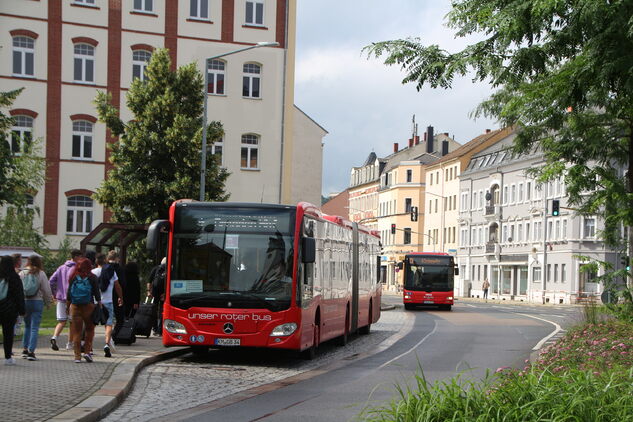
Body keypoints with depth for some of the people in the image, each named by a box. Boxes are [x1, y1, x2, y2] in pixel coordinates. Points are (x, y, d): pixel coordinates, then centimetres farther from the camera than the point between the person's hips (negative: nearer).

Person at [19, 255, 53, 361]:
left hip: (24, 302, 3)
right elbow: (47, 290, -3)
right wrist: (48, 303, 8)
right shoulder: (41, 274, -4)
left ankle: (25, 349, 18)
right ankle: (31, 351, -6)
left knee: (27, 326, 18)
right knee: (34, 327, 0)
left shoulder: (21, 274, 1)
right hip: (37, 302, -3)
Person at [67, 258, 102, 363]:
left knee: (76, 332, 5)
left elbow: (69, 293, 5)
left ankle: (77, 356, 5)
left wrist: (68, 306, 13)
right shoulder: (92, 278, -4)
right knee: (90, 329, 13)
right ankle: (88, 351, 2)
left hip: (75, 307, 2)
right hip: (88, 306, -2)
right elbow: (97, 293, -3)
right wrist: (99, 303, 7)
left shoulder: (73, 278, 2)